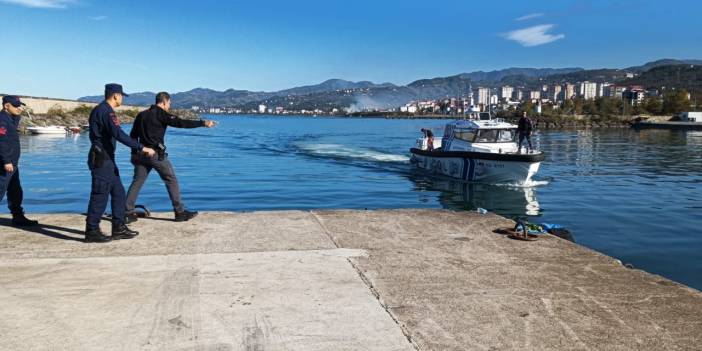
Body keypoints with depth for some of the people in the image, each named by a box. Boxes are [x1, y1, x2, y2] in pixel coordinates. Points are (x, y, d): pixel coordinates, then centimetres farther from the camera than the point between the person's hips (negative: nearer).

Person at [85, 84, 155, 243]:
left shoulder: (100, 110, 17)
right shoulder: (106, 111, -16)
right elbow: (119, 134, -28)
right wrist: (142, 148, -30)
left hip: (106, 159, 11)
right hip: (102, 159, -11)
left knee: (118, 193, 13)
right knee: (100, 195, -5)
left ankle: (119, 229, 17)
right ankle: (92, 232, 2)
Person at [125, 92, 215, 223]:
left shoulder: (141, 115, 15)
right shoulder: (161, 114, -6)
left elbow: (133, 135, 18)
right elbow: (181, 123, -16)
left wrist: (136, 152, 24)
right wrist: (203, 123, -15)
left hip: (141, 154, 7)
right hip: (156, 154, -7)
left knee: (137, 182, 10)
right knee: (171, 181, 2)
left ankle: (128, 212, 6)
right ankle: (180, 212, 3)